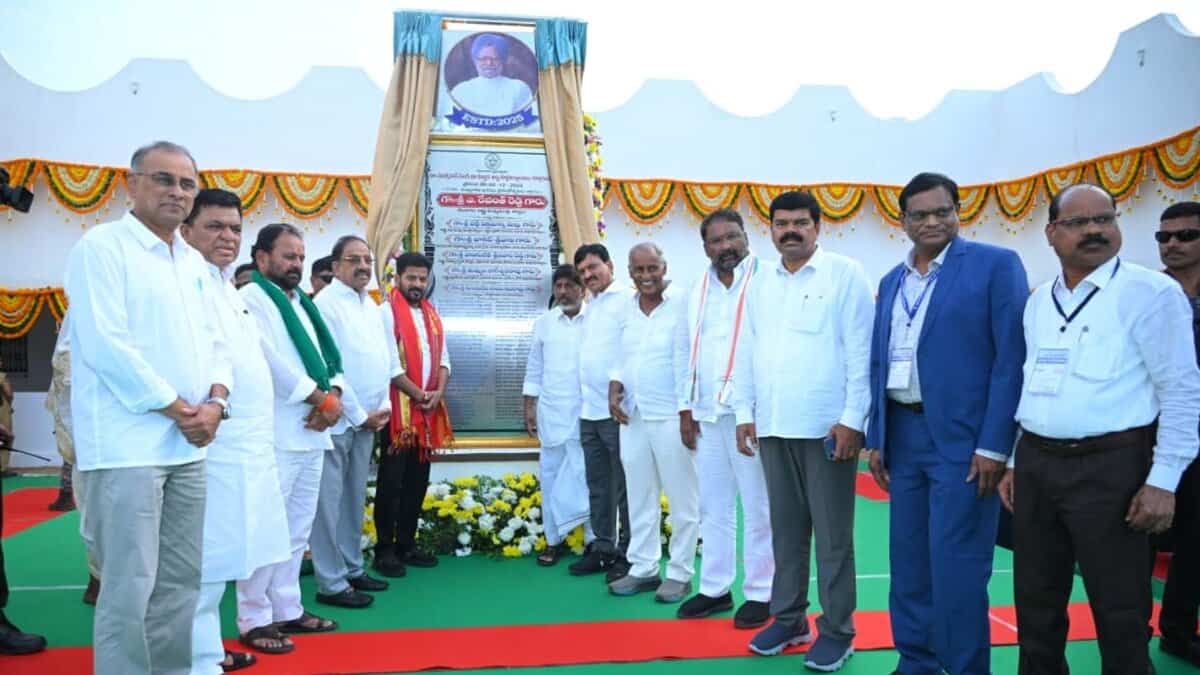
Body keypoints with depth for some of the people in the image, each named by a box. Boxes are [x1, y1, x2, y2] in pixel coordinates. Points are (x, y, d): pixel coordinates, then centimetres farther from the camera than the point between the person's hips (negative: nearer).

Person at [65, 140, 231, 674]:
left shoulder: (194, 263, 16)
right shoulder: (101, 247, -5)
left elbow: (214, 340, 16)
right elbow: (106, 346, -14)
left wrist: (216, 401, -3)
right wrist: (177, 409, -11)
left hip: (187, 446, 7)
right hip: (127, 445, -7)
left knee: (181, 582, 12)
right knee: (129, 587, -3)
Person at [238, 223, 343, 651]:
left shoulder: (302, 304, 20)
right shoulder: (250, 300, -5)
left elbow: (328, 356, 15)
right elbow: (270, 361, -17)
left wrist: (334, 395, -4)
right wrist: (319, 397, -13)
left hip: (311, 433, 8)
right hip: (275, 435, -8)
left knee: (297, 531, 14)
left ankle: (287, 610, 24)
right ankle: (254, 620, 7)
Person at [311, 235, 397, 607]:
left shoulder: (372, 304, 14)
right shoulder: (325, 304, -10)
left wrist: (383, 406, 5)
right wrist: (359, 415, -11)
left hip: (368, 418, 8)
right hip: (338, 420, -8)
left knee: (355, 499, 15)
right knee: (330, 502, -2)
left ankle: (352, 568, 25)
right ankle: (331, 583, 5)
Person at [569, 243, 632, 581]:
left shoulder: (626, 301, -6)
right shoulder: (588, 309, 18)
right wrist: (584, 399, 14)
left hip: (616, 409, -8)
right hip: (589, 410, 8)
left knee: (623, 486, 0)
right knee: (597, 486, 13)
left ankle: (627, 553, 8)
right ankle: (602, 548, 22)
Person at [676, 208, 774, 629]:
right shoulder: (698, 292, 14)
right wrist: (686, 409, 13)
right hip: (707, 413, 6)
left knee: (757, 509, 4)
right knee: (713, 508, 13)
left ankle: (760, 593, 16)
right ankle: (715, 588, 24)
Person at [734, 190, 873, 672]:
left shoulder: (845, 274, -3)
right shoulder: (761, 284, 13)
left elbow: (861, 351, -8)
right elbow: (748, 352, 15)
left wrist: (852, 419, -12)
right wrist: (744, 412, 10)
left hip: (827, 426, -5)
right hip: (773, 426, 5)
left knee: (832, 533, 4)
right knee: (786, 528, 14)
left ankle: (837, 630, 16)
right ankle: (788, 618, 26)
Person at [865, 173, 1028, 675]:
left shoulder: (995, 264, -4)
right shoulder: (891, 282, 13)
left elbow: (1012, 357, -10)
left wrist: (993, 445, -15)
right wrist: (877, 439, 9)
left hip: (963, 437, -6)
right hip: (902, 434, 6)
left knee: (955, 565, -2)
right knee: (908, 561, 13)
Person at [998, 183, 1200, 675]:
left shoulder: (1150, 292, -7)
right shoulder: (1038, 302, 11)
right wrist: (1015, 462, 14)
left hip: (1110, 466, -6)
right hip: (1036, 464, 6)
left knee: (1120, 613, 6)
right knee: (1035, 604, 17)